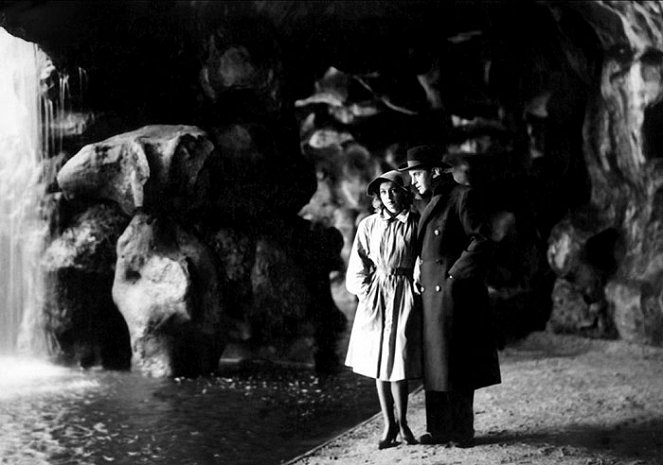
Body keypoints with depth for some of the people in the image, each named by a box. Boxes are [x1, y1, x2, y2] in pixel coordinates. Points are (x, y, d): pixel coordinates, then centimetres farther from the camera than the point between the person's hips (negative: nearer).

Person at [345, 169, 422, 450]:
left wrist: (418, 285, -3)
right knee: (379, 364, 4)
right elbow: (358, 264, 8)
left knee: (399, 362, -5)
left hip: (404, 297, -2)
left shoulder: (415, 224, -1)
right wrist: (365, 291, 1)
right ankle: (389, 425, 14)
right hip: (376, 297, 2)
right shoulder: (369, 225, 4)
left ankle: (401, 422, 14)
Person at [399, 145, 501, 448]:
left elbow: (481, 243, -13)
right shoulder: (432, 203, 17)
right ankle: (439, 429, 17)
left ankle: (461, 431, 8)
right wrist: (420, 273, 8)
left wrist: (454, 275, -13)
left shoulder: (463, 197, -8)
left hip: (453, 292, -8)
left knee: (454, 363, -2)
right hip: (431, 292, 8)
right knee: (433, 362, 10)